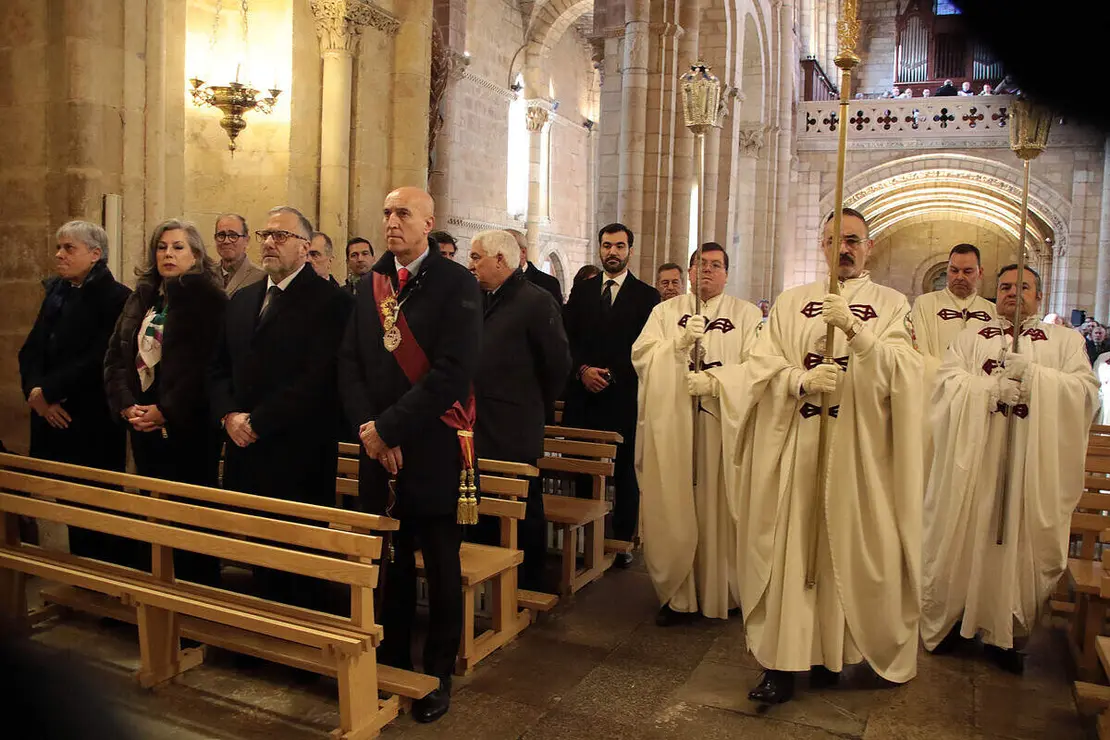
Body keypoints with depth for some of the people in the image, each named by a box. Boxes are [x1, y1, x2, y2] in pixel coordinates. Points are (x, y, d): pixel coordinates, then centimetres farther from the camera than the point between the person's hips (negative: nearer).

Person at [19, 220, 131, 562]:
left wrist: (47, 391, -14)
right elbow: (31, 348, 9)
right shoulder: (55, 290, 14)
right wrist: (35, 393, -8)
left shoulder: (116, 297, -9)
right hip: (53, 418, 7)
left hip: (93, 422, -7)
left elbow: (99, 359, -18)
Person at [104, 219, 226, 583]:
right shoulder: (142, 300, 14)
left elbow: (207, 365, -16)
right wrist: (126, 405, -4)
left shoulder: (208, 298, -7)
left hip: (189, 428, -6)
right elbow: (115, 357, 11)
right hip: (144, 427, 6)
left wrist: (167, 412, -17)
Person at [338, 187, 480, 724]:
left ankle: (438, 674, 24)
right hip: (378, 447, 5)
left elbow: (454, 372, -17)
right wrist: (367, 429, -8)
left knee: (441, 566, 9)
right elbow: (350, 362, 7)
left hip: (433, 448, -4)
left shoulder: (456, 284, -8)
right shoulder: (370, 285, 11)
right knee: (390, 561, 14)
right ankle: (392, 661, 31)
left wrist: (388, 426, -16)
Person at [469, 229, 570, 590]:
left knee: (525, 513, 5)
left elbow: (558, 364, -9)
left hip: (515, 434, -7)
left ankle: (530, 586, 19)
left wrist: (536, 410, 1)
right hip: (483, 430, 7)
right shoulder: (484, 300, 13)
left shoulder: (536, 301, -10)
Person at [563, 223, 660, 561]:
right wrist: (583, 370, -7)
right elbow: (567, 339, 9)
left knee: (625, 472, 2)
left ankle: (622, 541, 11)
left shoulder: (647, 296, 5)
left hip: (624, 396, -2)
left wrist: (611, 375, -8)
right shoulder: (581, 291, 13)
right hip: (583, 394, 2)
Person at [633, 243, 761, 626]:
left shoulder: (747, 314, 9)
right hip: (671, 426, 1)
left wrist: (715, 382, -17)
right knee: (672, 510, 0)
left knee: (719, 506, 1)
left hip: (723, 425, -1)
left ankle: (724, 591, 15)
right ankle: (677, 594, 10)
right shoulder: (665, 311, 14)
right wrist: (679, 342, -13)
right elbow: (641, 355, 2)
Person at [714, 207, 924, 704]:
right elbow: (760, 364, 2)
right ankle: (783, 662, 5)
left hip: (858, 451, -1)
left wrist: (855, 330, -24)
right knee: (788, 548, 0)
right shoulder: (791, 302, 12)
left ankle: (830, 652, 19)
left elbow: (901, 370, -9)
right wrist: (801, 381, -17)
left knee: (846, 549, 3)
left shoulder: (891, 304, 7)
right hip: (793, 447, 1)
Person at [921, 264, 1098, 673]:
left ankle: (1005, 633, 14)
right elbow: (946, 382, -1)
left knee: (1020, 542, 1)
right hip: (972, 459, 0)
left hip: (1034, 462, 0)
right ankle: (949, 620, 17)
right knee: (963, 539, 3)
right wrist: (991, 386, -15)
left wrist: (1032, 375, -14)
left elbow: (1087, 390, -2)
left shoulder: (1066, 340, 14)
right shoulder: (970, 337, 15)